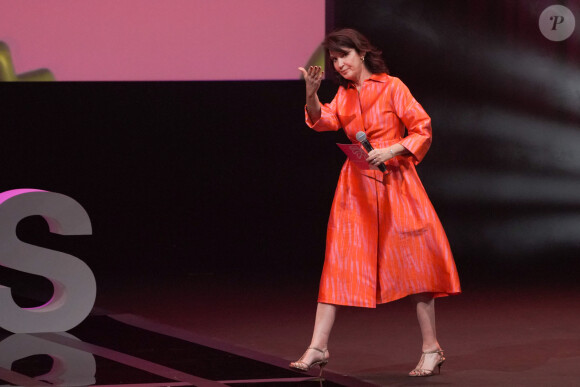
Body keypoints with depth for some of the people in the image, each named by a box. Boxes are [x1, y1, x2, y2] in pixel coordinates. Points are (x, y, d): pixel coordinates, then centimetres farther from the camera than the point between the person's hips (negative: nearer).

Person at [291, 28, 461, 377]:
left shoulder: (391, 87, -3)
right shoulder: (345, 95, 13)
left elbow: (423, 129, -6)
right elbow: (323, 121, -6)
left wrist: (391, 151, -18)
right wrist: (311, 93, -22)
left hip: (394, 179, -5)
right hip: (357, 186, 5)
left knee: (411, 261, -3)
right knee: (339, 262, 1)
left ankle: (431, 349, 3)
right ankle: (318, 348, 1)